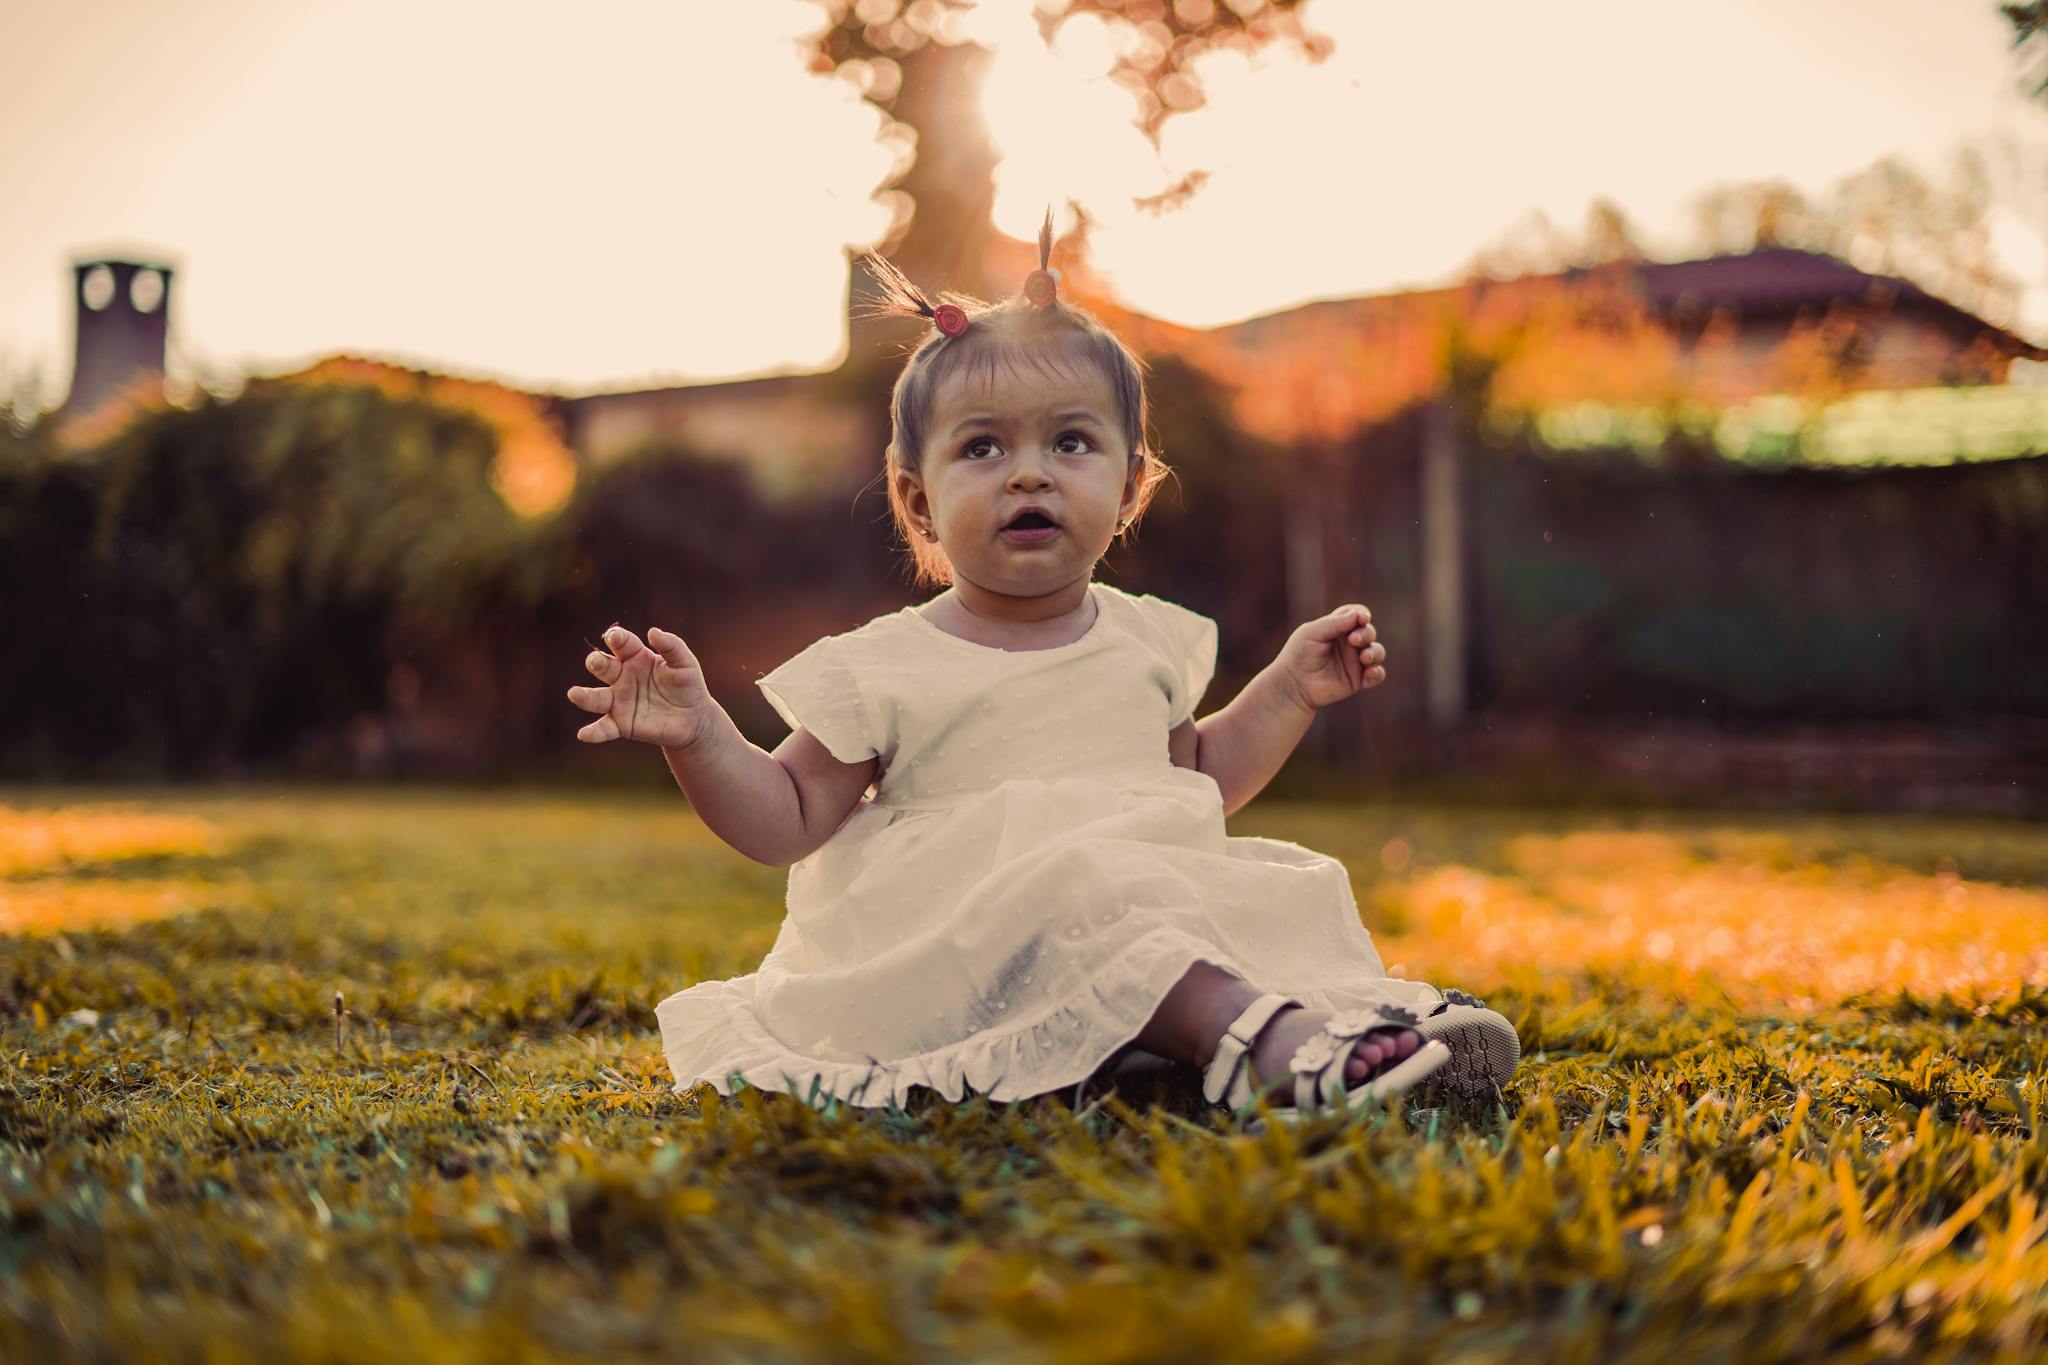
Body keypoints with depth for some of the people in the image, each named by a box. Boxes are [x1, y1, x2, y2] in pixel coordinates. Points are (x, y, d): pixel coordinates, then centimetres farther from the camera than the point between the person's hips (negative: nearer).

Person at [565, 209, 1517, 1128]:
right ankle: (1253, 1033, -52)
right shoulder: (886, 670, 0)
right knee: (1086, 897, -35)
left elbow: (1198, 775, 30)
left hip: (1161, 891, 7)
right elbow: (786, 821, 0)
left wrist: (1290, 690, 21)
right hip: (976, 932, -6)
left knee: (1285, 890, -12)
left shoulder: (1147, 639, 15)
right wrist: (698, 737, -16)